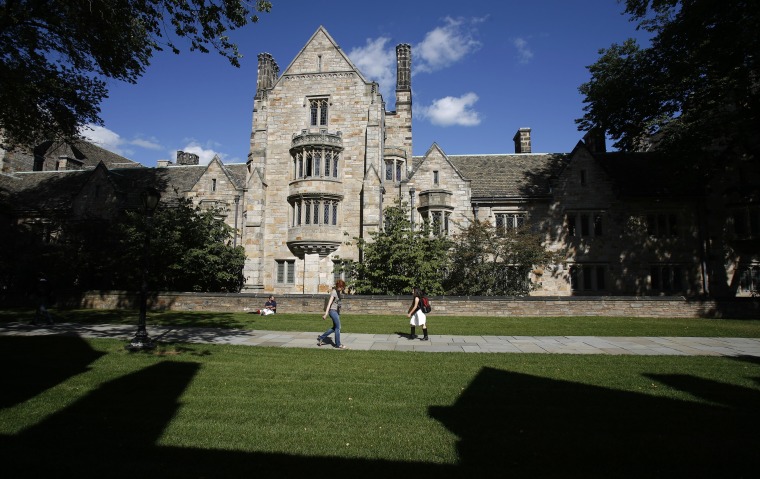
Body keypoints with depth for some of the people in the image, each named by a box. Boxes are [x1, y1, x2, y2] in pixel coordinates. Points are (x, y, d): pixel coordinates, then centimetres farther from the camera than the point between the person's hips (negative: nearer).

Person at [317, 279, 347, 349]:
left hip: (337, 311, 9)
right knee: (338, 327, -2)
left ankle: (321, 337, 24)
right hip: (333, 311, -9)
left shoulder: (338, 291, 9)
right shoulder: (334, 292, -18)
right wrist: (326, 314, -25)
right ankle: (338, 344, 9)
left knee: (335, 328, 15)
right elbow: (329, 303, -22)